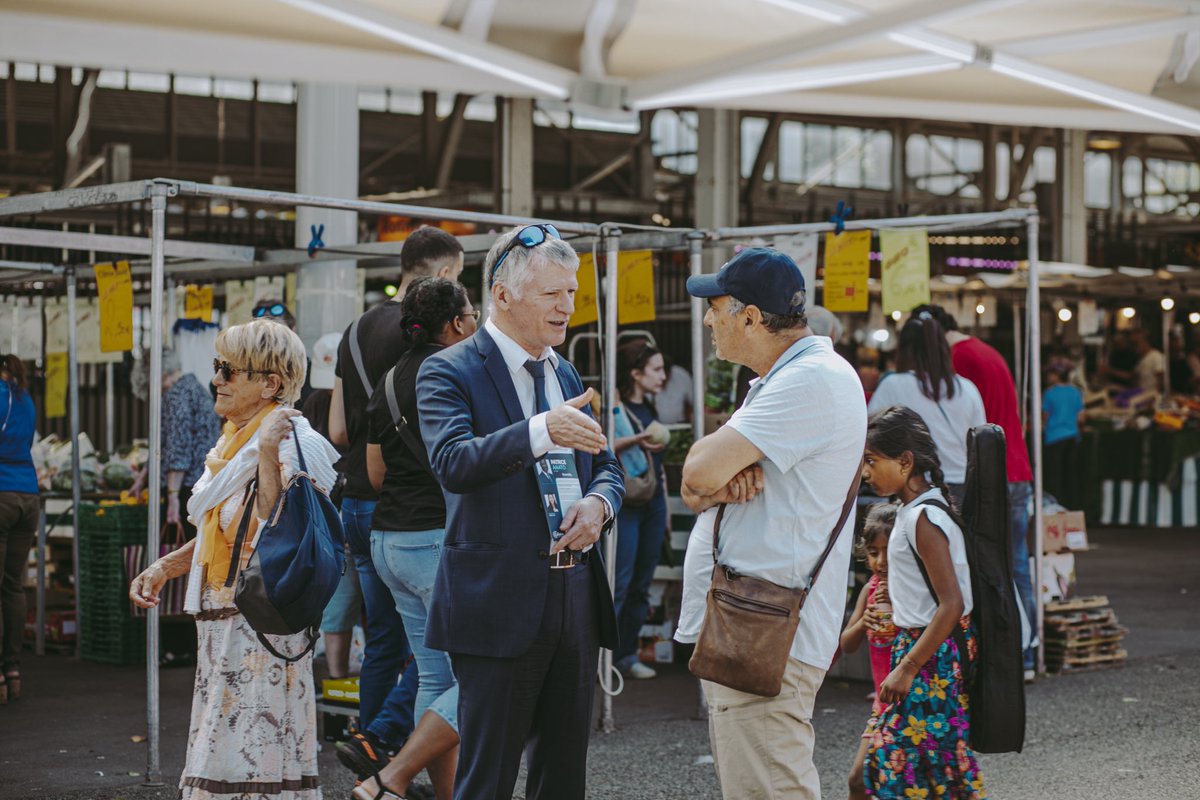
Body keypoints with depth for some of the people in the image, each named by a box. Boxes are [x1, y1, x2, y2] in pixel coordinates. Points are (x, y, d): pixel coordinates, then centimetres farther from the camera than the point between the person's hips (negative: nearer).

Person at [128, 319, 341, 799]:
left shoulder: (294, 445, -14)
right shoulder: (234, 440, 14)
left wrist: (268, 455, -29)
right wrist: (165, 568, 14)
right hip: (223, 622, 9)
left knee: (251, 758, -6)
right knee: (218, 757, 12)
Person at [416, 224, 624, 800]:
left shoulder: (566, 374, 15)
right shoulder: (449, 373, -8)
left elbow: (606, 465, 19)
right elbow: (452, 463, -24)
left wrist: (598, 502, -4)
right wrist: (541, 432, -38)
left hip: (577, 598, 7)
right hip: (500, 604, -7)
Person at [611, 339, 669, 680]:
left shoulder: (650, 409, 19)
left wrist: (664, 506, 22)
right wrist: (634, 441, -24)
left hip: (653, 502, 8)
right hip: (625, 501, -8)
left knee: (642, 584, 7)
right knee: (619, 581, -12)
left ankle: (627, 654, 12)